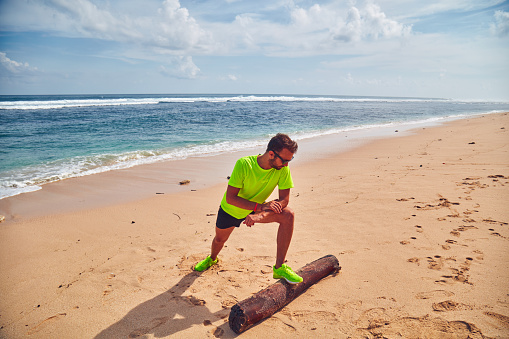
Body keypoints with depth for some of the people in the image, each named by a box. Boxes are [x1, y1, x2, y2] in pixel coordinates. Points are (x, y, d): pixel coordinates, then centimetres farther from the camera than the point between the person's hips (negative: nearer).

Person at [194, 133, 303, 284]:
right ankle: (212, 258, 59)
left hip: (257, 209, 2)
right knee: (220, 239, 19)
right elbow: (230, 198, -34)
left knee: (288, 215, -24)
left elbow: (284, 199, -24)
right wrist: (261, 206, -43)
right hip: (231, 209, -2)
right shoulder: (244, 164, -35)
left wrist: (260, 216, -40)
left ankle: (279, 267, -15)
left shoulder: (283, 168, -25)